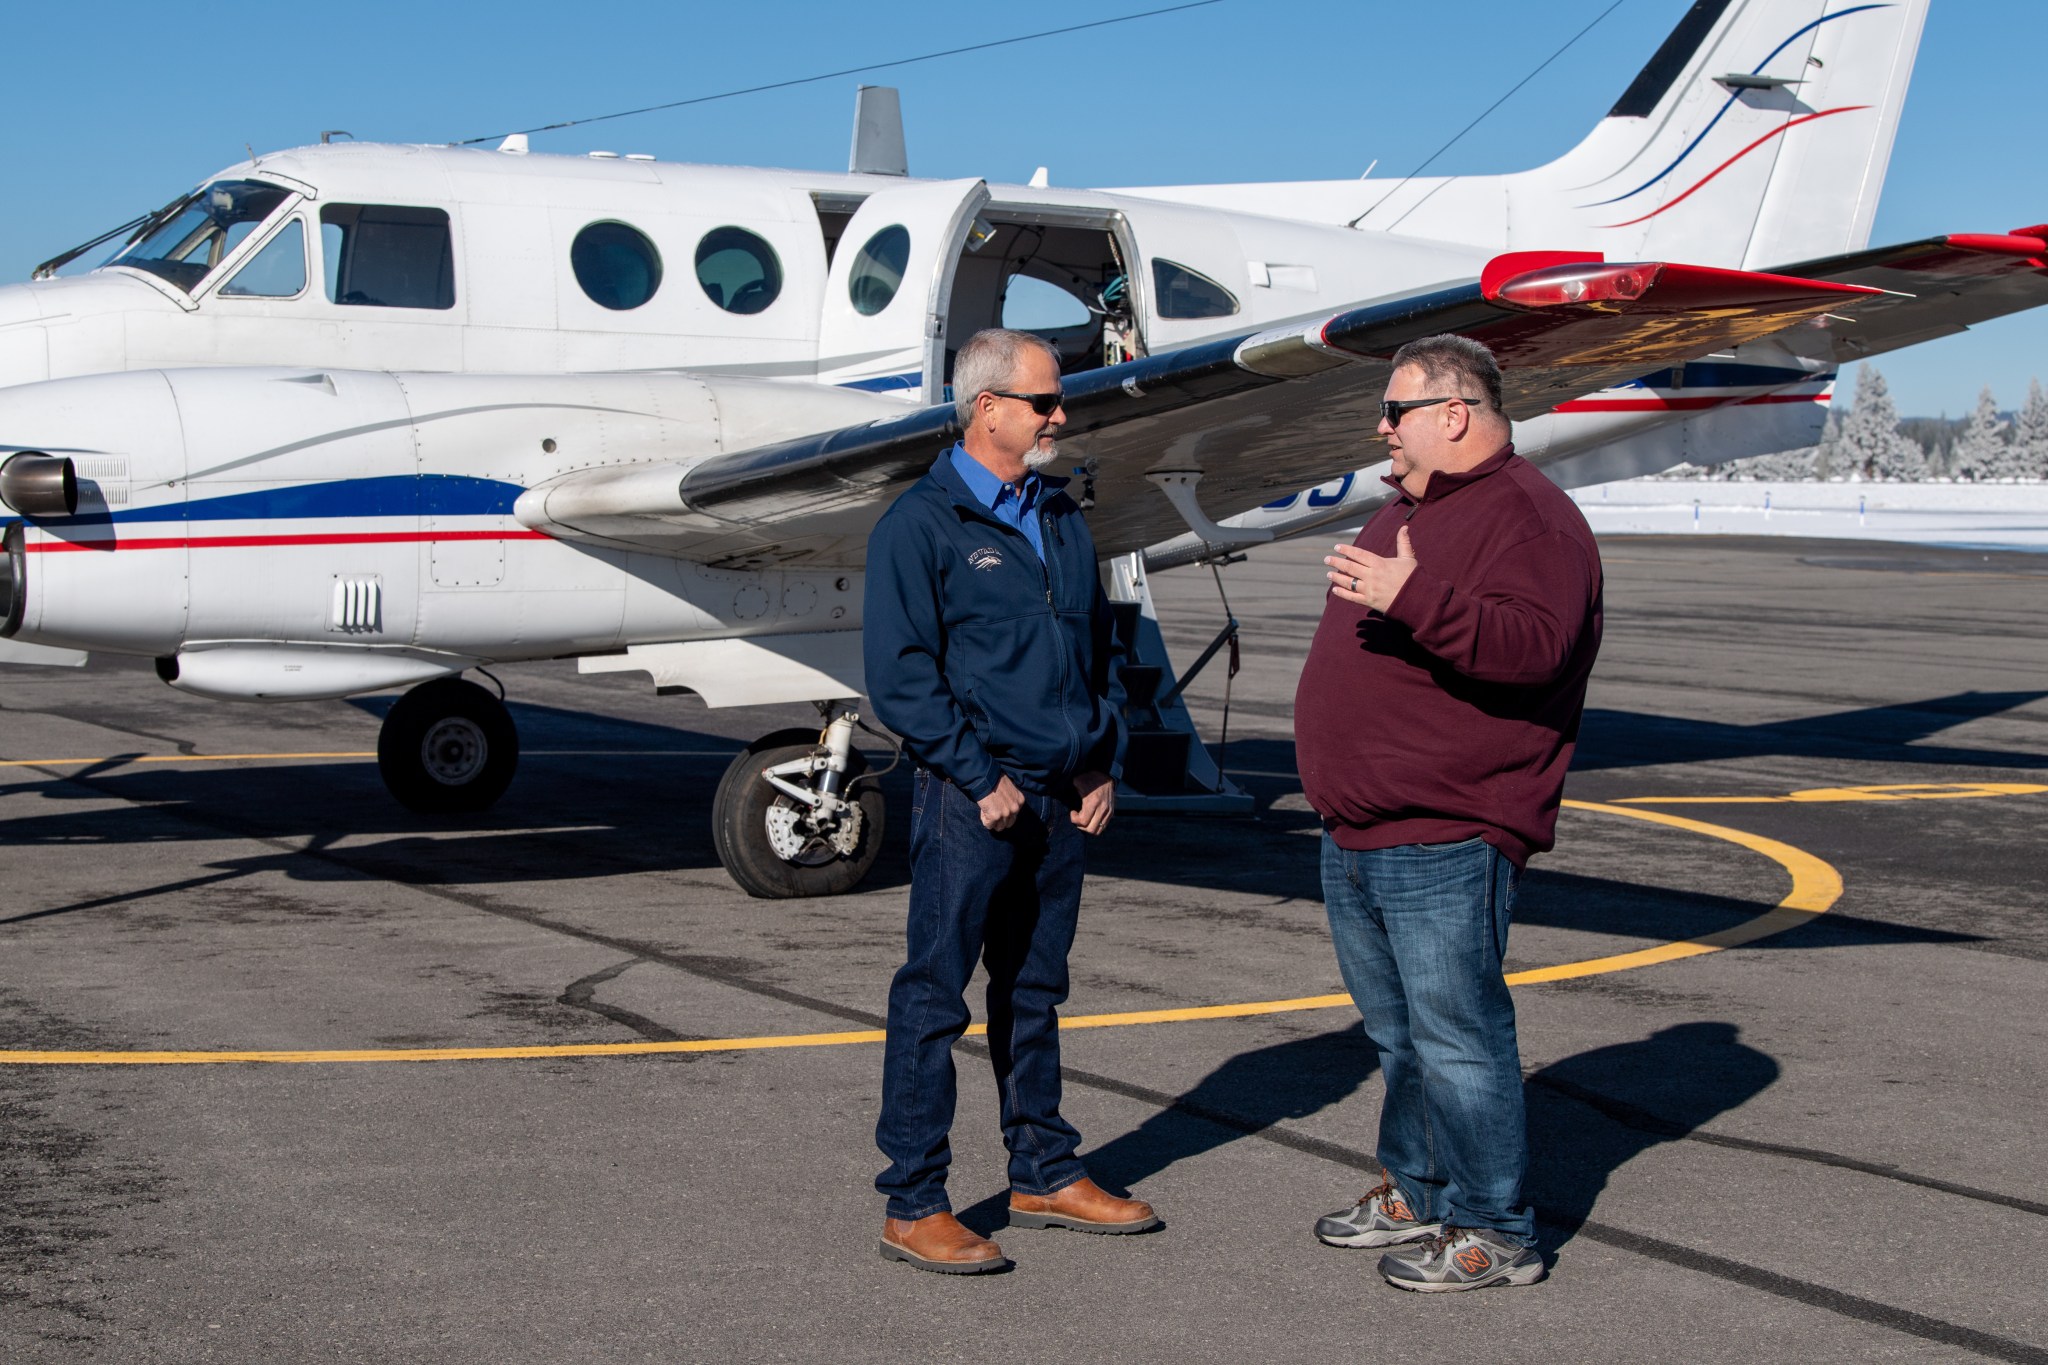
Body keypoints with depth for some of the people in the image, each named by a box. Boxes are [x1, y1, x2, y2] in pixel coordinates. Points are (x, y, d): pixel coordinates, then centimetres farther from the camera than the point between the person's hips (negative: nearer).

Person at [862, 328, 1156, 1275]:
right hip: (972, 797, -7)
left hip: (1061, 800, 7)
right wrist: (981, 779, -15)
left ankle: (1044, 1176, 27)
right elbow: (899, 675, -12)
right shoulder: (922, 523, -8)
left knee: (1035, 991, 16)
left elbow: (1099, 650, 21)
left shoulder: (1061, 518, 15)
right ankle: (912, 1206, 4)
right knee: (934, 997, -2)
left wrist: (1102, 763, 10)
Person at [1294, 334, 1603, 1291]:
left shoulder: (1525, 517, -13)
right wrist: (1335, 781, 26)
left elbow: (1533, 644, -29)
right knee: (1396, 1029, 19)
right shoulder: (1408, 509, 18)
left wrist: (1417, 599, -37)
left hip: (1445, 845, -10)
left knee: (1456, 1035, -5)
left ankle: (1492, 1231, 4)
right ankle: (1414, 1191, 32)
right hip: (1358, 835, 10)